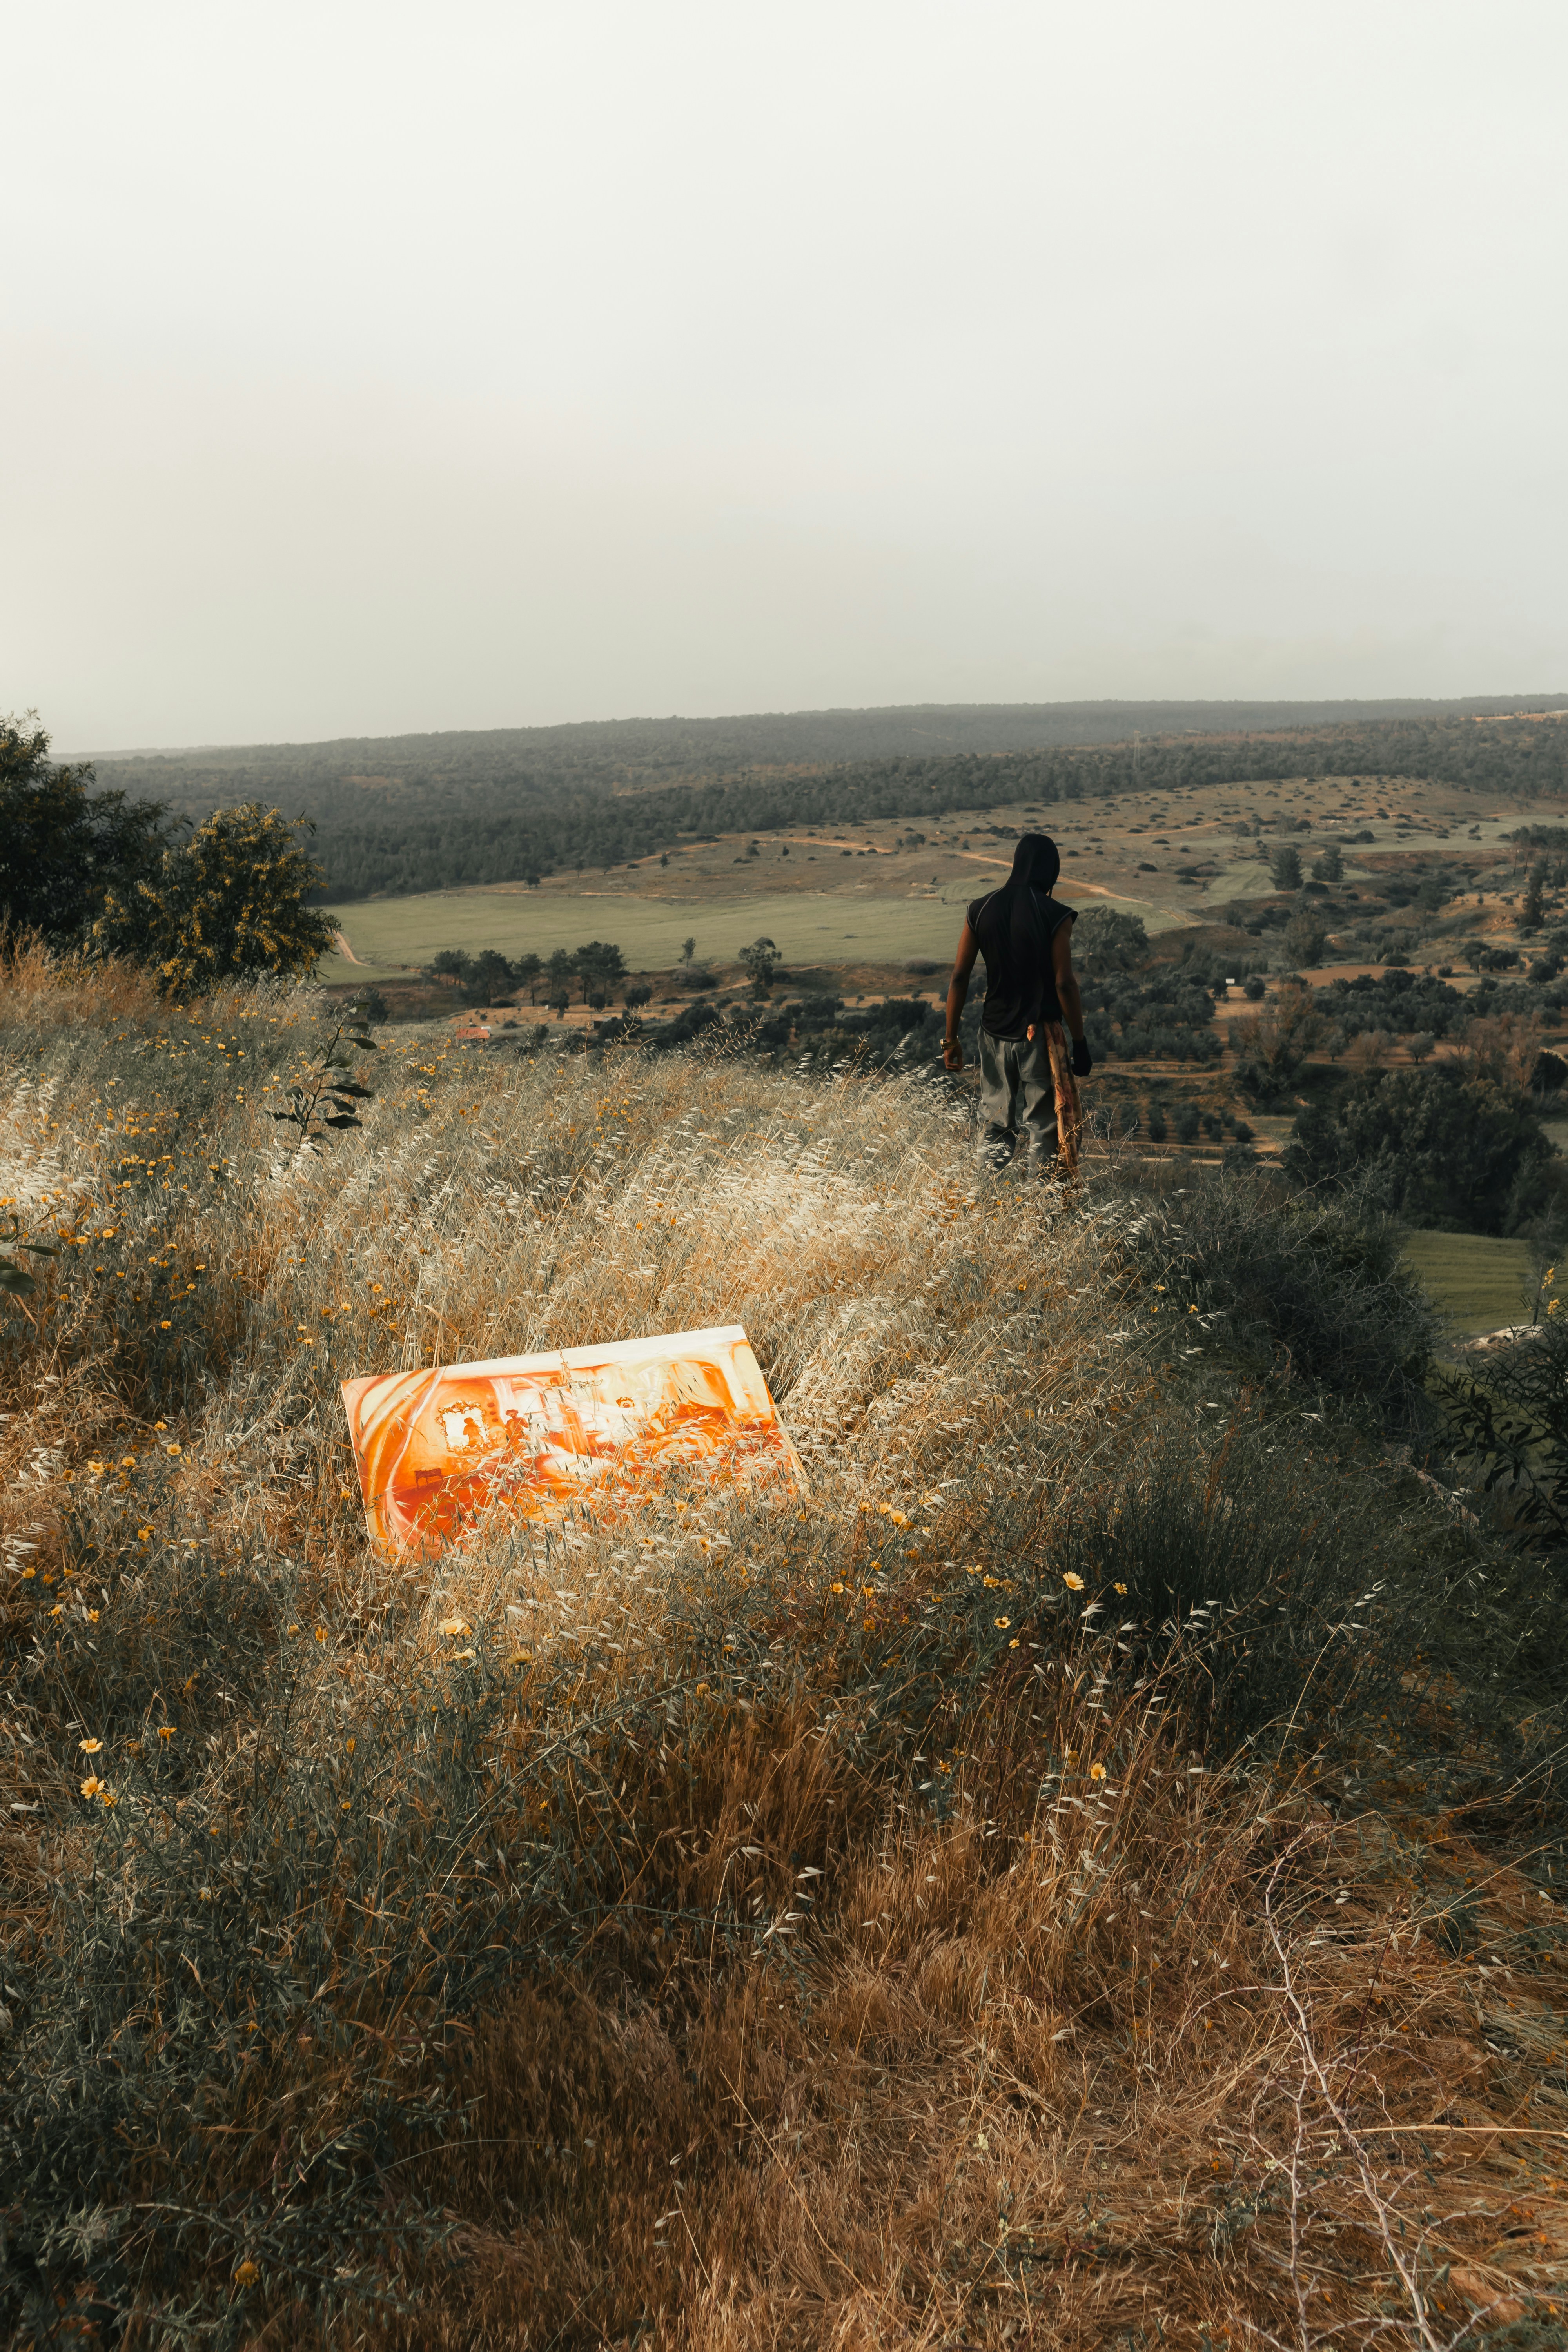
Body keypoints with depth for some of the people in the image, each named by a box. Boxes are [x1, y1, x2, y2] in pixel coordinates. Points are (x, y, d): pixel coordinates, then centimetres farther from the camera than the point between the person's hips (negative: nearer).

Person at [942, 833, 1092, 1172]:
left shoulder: (981, 910, 1)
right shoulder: (1055, 916, -11)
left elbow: (959, 977, 1)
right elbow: (1064, 984, -13)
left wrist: (951, 1039, 7)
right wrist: (1080, 1043, -5)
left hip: (995, 1033, 4)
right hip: (1039, 1035, -4)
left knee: (997, 1126, 16)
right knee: (1043, 1129, 5)